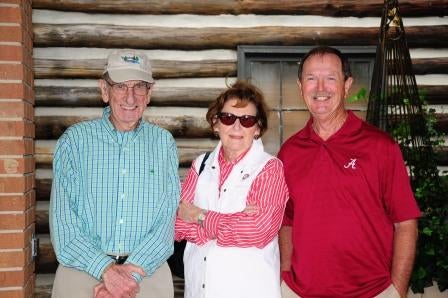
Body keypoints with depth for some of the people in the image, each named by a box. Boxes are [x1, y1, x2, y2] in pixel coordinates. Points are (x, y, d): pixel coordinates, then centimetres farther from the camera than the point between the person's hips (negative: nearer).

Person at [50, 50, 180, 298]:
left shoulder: (164, 143, 4)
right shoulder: (75, 140, 0)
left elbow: (169, 215, -4)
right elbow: (62, 217, -6)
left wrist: (133, 271, -17)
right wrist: (106, 269, -18)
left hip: (148, 274, 1)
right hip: (82, 272, -1)